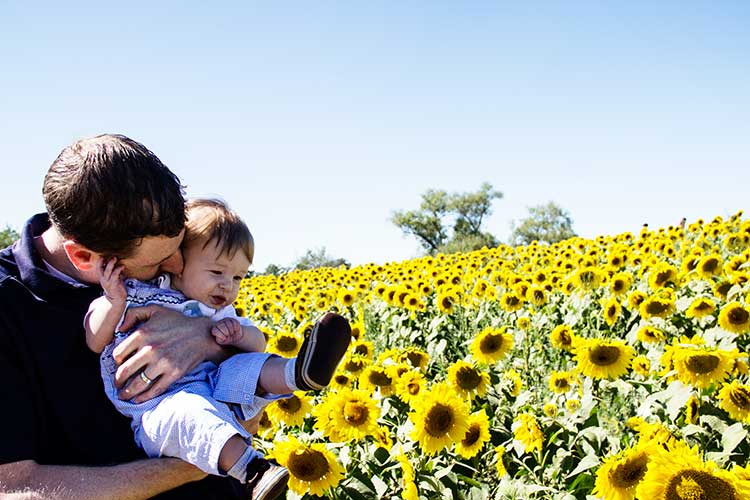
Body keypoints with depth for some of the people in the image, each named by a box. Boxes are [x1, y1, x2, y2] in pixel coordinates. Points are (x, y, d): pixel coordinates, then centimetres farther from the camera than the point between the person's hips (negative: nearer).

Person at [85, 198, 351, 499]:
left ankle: (297, 373, -49)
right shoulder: (138, 296, 0)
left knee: (249, 366, -18)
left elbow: (258, 345, 14)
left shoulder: (221, 313, 17)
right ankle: (250, 469, -57)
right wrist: (114, 303, -18)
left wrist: (238, 334, -9)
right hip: (157, 409, -5)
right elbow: (94, 343, -1)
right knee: (190, 411, -38)